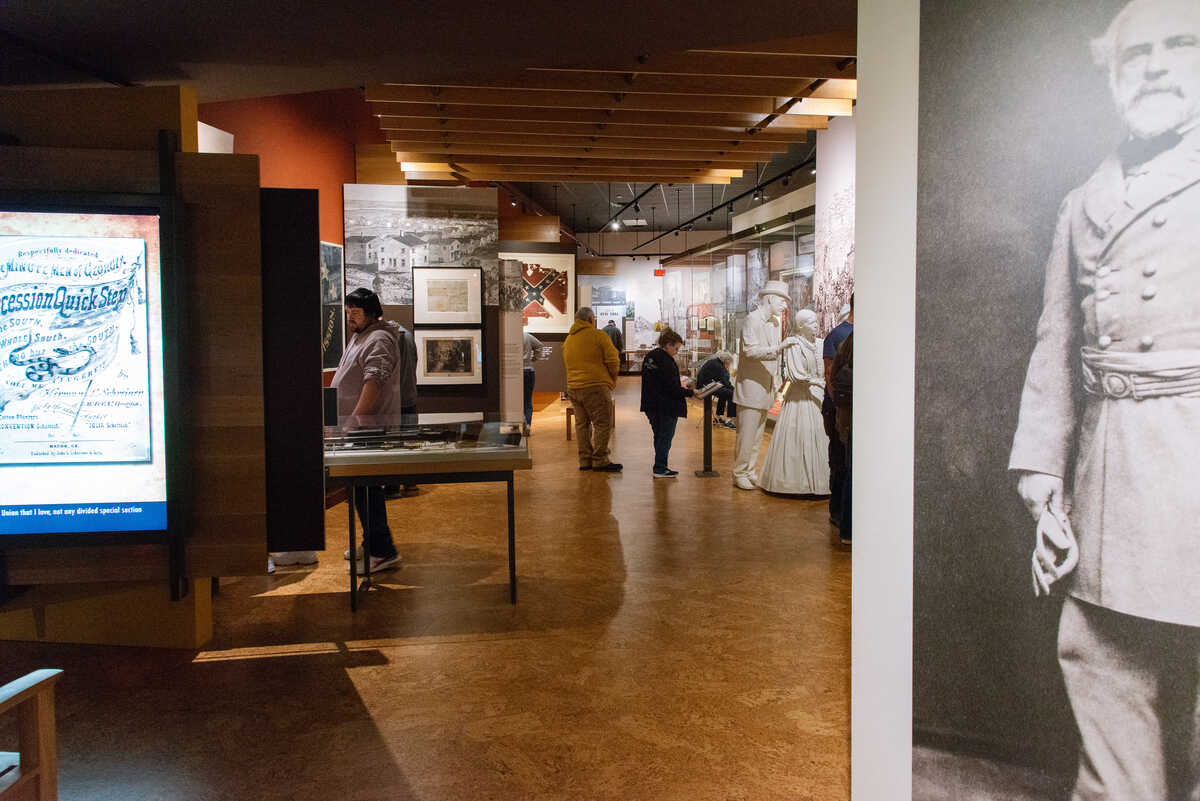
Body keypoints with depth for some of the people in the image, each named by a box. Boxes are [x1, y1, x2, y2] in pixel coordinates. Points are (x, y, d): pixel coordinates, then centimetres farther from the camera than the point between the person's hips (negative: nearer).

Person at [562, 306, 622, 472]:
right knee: (602, 424, -1)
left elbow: (567, 364, 17)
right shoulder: (598, 335, -5)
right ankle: (600, 461, -2)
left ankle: (585, 460, 15)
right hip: (596, 386, -7)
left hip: (573, 388, 7)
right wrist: (612, 379, 7)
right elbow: (612, 360, -9)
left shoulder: (567, 340, 16)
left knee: (581, 424, 13)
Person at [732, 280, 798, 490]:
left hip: (765, 389, 9)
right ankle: (739, 474, 5)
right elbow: (751, 350, -25)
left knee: (757, 434, 13)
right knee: (746, 434, -5)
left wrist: (777, 381, 19)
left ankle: (750, 472, 21)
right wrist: (779, 348, -33)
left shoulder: (774, 322, 16)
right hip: (750, 388, -9)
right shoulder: (752, 319, -12)